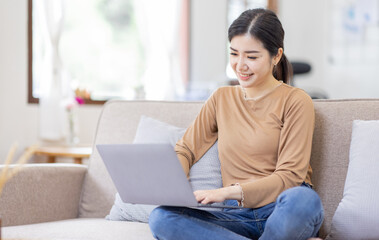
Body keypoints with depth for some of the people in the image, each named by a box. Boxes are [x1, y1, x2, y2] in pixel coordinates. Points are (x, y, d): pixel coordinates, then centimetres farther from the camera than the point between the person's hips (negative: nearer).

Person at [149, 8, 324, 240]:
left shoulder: (295, 101, 2)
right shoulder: (222, 98, 18)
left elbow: (289, 176, -6)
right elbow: (186, 150, 18)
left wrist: (229, 192, -19)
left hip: (284, 212, -4)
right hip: (239, 216, 4)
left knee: (301, 199, -41)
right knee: (161, 218, -25)